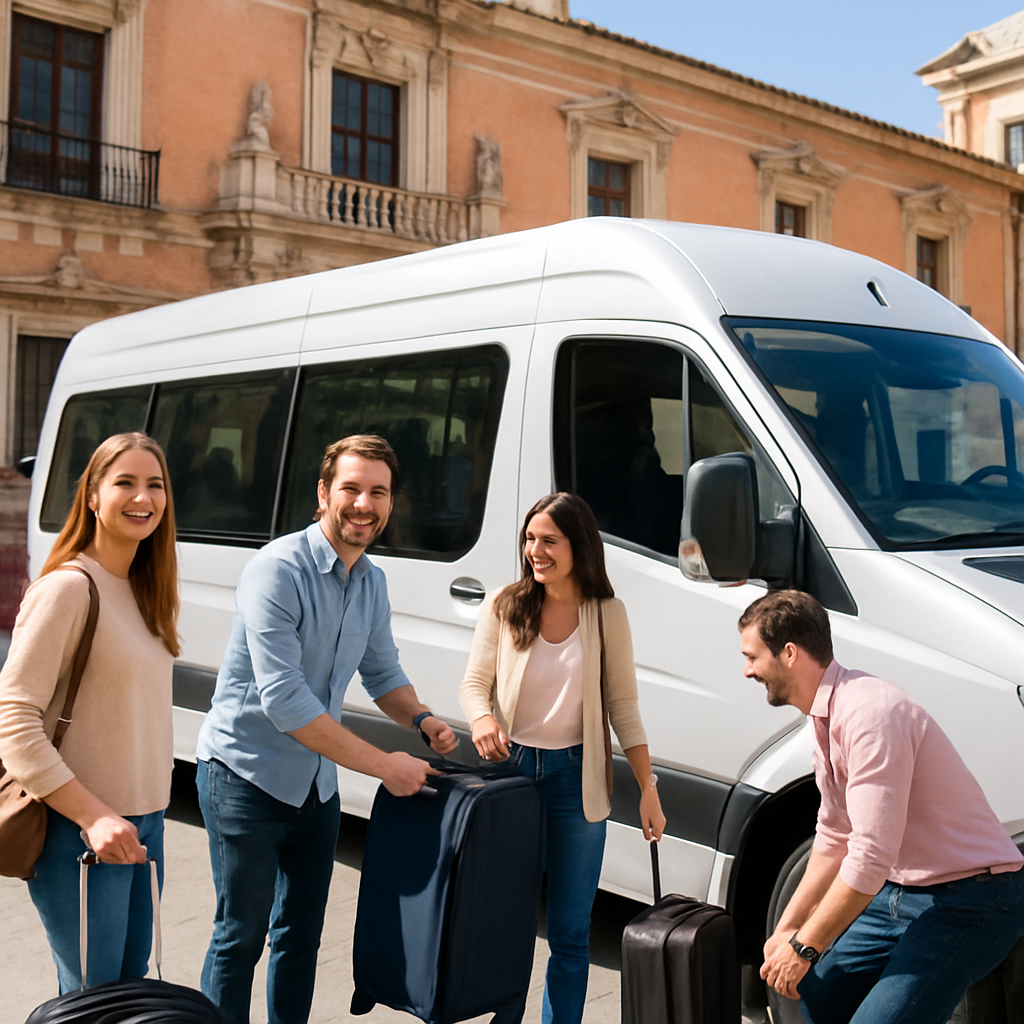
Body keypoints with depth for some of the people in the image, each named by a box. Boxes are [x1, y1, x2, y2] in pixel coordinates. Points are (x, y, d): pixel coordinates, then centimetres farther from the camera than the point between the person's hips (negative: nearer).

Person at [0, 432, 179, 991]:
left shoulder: (143, 591, 11)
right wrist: (93, 817, -24)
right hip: (79, 833, -8)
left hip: (144, 822, 8)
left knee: (131, 979, 18)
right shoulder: (66, 589, -16)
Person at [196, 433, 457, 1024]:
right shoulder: (278, 571, -21)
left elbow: (384, 671, 17)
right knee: (242, 936, 4)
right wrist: (385, 765, -25)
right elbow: (284, 700, -27)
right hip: (248, 777, -7)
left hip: (317, 786, 7)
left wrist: (421, 719, -5)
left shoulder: (372, 583, 4)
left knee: (302, 932, 17)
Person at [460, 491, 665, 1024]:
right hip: (510, 768, 0)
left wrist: (647, 788, 0)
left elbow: (623, 707, 3)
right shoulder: (504, 606, -1)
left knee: (570, 932, 7)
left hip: (577, 778, 0)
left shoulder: (606, 614, -1)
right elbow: (475, 681, 4)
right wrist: (482, 718, -20)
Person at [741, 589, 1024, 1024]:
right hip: (903, 890, 10)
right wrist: (787, 928, 15)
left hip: (967, 902, -10)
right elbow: (833, 837, 16)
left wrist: (804, 946, -17)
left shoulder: (869, 714, -26)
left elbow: (871, 857, -28)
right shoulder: (828, 714, 6)